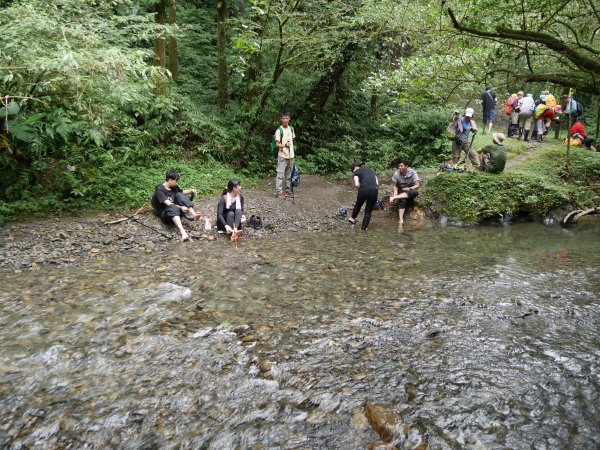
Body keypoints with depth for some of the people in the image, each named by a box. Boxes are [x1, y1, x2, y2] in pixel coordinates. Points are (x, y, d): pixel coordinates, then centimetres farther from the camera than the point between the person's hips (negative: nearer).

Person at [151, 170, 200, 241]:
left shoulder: (174, 187, 4)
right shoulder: (160, 189, -16)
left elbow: (182, 192, 21)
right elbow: (168, 204, -25)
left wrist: (191, 190, 1)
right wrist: (181, 207, -35)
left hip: (176, 210, 6)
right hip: (165, 213, -6)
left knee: (179, 195, -16)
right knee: (173, 207, -38)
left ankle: (193, 214, -34)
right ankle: (182, 232, -60)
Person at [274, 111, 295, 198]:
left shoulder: (291, 129, 7)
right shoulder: (279, 130, -11)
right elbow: (277, 144, -14)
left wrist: (292, 149, 16)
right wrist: (284, 145, -32)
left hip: (291, 156, 6)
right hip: (282, 156, -6)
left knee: (289, 174, 12)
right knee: (280, 174, -3)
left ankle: (288, 190, 22)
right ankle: (279, 191, 3)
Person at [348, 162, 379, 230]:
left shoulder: (356, 172, 11)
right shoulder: (370, 170, 27)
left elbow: (357, 185, -4)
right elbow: (377, 183, 17)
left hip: (364, 190, -3)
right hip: (374, 191, 3)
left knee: (358, 204, 29)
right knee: (368, 211, 18)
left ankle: (352, 218, 50)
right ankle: (363, 228, 21)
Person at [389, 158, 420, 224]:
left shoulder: (413, 173, -17)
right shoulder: (396, 174, -15)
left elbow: (417, 185, -15)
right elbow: (394, 185, -7)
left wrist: (410, 189, -33)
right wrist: (395, 193, -25)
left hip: (411, 189, 0)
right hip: (401, 190, 0)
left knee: (415, 192, -36)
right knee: (402, 200, -33)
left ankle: (394, 197, -39)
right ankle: (401, 219, -35)